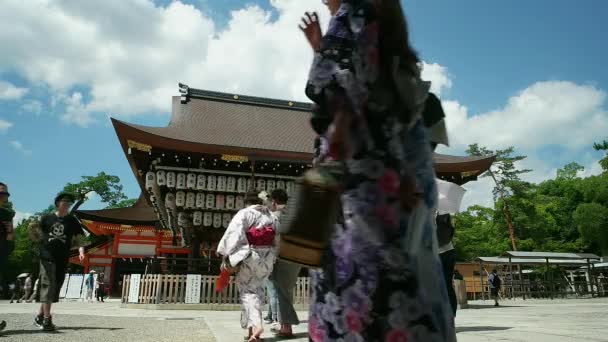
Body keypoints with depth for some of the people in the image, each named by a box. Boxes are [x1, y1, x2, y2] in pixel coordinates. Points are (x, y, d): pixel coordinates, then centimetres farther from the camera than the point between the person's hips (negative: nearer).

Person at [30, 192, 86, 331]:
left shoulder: (72, 220, 7)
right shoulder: (47, 218, 6)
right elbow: (36, 232, 16)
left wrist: (81, 251, -12)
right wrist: (34, 231, -5)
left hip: (62, 259, 3)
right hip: (47, 257, -2)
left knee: (55, 288, 8)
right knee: (48, 286, -9)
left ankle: (40, 316, 23)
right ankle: (47, 320, -8)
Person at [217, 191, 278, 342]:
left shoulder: (244, 213, -4)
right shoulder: (272, 216, 12)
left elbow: (233, 233, -14)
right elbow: (278, 238, 10)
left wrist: (226, 256, -12)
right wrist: (273, 258, 17)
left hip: (250, 256, -5)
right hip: (268, 257, 5)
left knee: (247, 290, 1)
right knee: (257, 289, 16)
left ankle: (256, 324, -16)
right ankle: (252, 328, 17)